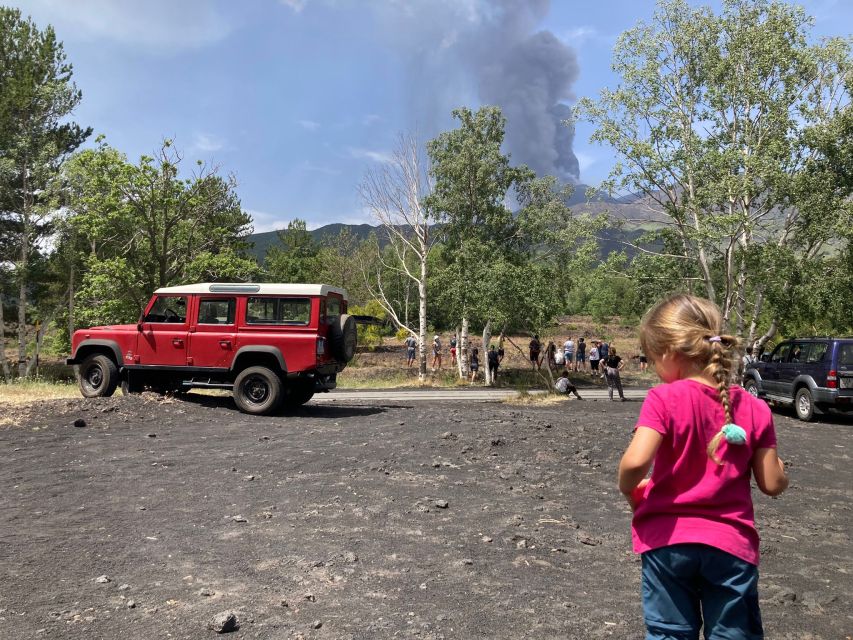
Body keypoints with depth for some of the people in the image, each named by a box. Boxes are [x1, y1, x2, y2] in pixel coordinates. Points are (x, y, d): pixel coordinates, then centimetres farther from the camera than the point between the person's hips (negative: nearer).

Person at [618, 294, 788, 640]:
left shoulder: (665, 399, -15)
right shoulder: (755, 409, -3)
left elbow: (636, 462, -25)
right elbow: (772, 484, 0)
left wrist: (630, 490, -5)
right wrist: (778, 467, 21)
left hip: (668, 541, -2)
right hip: (731, 545, 3)